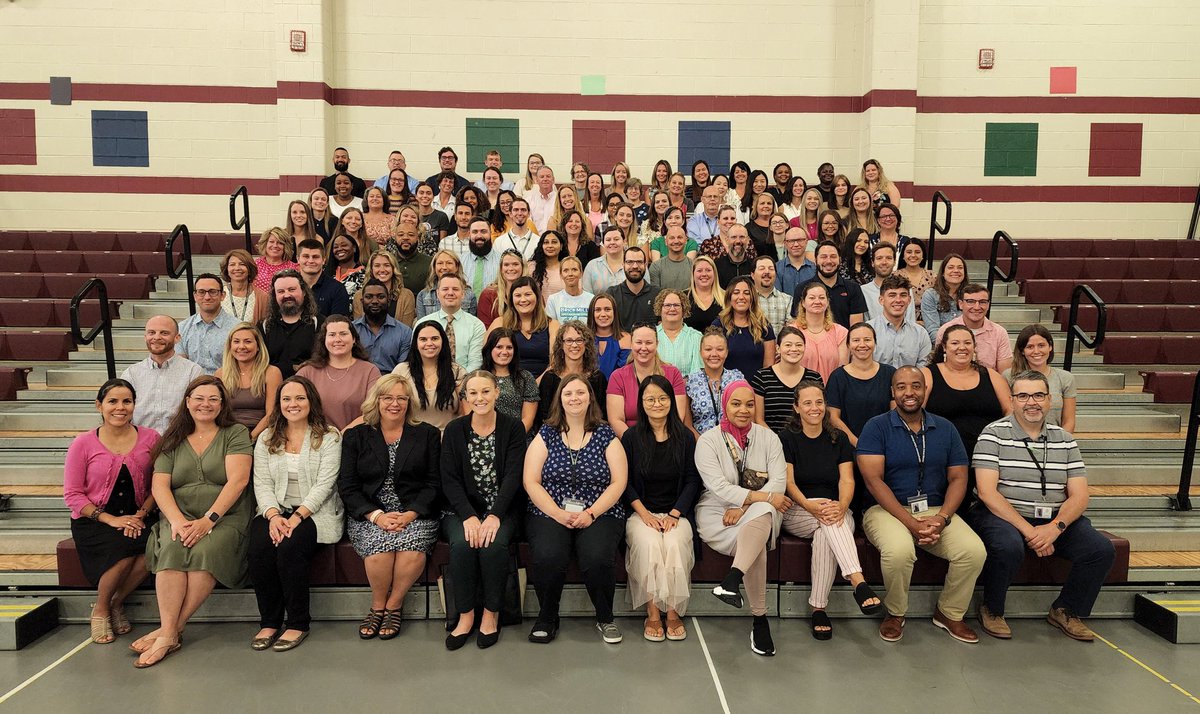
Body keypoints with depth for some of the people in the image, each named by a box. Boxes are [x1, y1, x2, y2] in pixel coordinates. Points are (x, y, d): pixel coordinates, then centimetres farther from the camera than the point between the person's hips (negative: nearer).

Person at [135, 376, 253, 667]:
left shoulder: (235, 434, 7)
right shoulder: (172, 440, 16)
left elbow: (237, 480, -6)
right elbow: (159, 486, 6)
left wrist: (209, 519, -17)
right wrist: (177, 520, -13)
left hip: (225, 517, -2)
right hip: (180, 517, 2)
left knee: (205, 550, -33)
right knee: (172, 548, -30)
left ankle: (170, 630, -23)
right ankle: (169, 634, -30)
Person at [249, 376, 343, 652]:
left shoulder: (329, 437, 1)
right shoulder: (266, 438, 14)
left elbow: (324, 484, -8)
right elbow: (262, 483, 4)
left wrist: (297, 516, -20)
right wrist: (273, 515, -14)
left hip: (314, 512, -3)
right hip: (275, 511, 4)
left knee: (289, 547, -31)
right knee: (259, 546, -26)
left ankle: (298, 622, -14)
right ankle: (269, 621, -10)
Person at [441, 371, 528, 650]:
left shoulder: (513, 428, 1)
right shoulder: (454, 430, 5)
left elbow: (513, 476, -9)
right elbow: (449, 479, -3)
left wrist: (494, 516, -22)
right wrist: (468, 516, -18)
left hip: (502, 509, -1)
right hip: (463, 509, 1)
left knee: (494, 544, -30)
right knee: (462, 544, -29)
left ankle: (491, 614, -11)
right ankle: (465, 615, -12)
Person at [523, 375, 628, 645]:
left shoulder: (606, 436, 8)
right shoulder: (546, 435, 9)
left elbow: (618, 483, 2)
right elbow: (531, 482, 2)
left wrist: (591, 514, -11)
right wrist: (558, 514, -11)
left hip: (599, 514, 0)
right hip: (549, 512, 0)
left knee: (598, 558, -30)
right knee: (547, 557, -30)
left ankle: (605, 619, 0)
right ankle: (547, 618, -1)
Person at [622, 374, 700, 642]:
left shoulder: (685, 437, 7)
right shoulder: (631, 437, 5)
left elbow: (692, 481, 5)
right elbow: (624, 482, 3)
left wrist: (675, 514, -8)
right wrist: (644, 513, -10)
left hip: (676, 512, 1)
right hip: (640, 512, 0)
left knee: (675, 544, -30)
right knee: (649, 543, -31)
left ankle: (673, 612, -16)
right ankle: (652, 613, -20)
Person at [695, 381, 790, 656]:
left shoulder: (768, 437, 9)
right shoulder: (708, 440, 0)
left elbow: (779, 482, -2)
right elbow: (718, 487, -13)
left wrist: (744, 506, -16)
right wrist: (765, 496, -19)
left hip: (762, 513, 2)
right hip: (717, 514, -2)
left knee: (762, 514, -36)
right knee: (757, 543, -31)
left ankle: (732, 579, -48)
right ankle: (759, 620, -29)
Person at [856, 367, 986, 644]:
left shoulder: (945, 429, 10)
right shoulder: (876, 427, -3)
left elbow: (958, 478, 6)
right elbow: (873, 479, -12)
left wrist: (942, 518, -12)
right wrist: (911, 523, -20)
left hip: (936, 510, 4)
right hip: (888, 509, -4)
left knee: (975, 551, -22)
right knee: (899, 550, -35)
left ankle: (949, 614, 6)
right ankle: (895, 613, -4)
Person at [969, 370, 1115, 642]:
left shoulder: (1065, 440, 11)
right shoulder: (994, 434, -4)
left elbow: (1079, 496, 5)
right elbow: (987, 492, -13)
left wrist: (1055, 527, -15)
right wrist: (1028, 530, -20)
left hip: (1054, 519, 5)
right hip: (1002, 515, -5)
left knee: (1102, 550, -15)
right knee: (1009, 547, -36)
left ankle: (1067, 611, 10)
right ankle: (992, 610, -6)